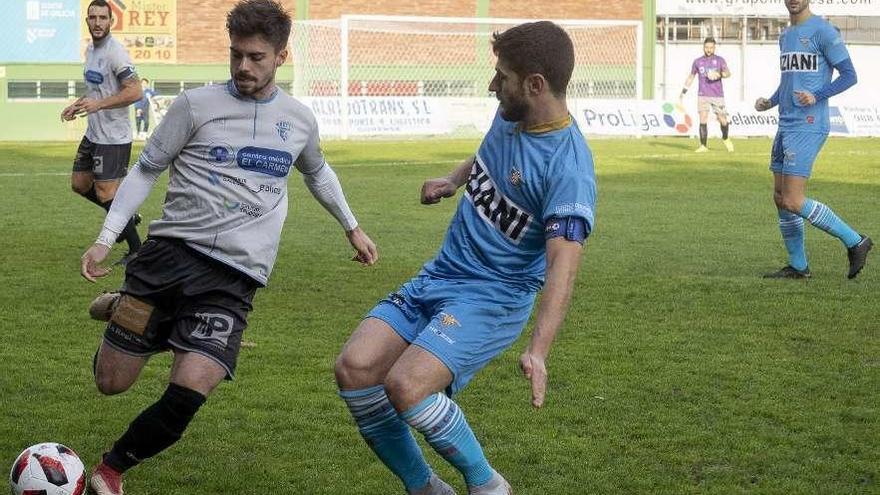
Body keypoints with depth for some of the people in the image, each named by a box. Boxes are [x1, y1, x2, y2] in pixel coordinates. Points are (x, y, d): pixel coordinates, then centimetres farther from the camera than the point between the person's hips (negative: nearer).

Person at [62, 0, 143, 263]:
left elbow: (135, 92, -25)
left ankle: (137, 250, 4)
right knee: (80, 184, 16)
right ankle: (128, 216, 30)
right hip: (93, 133, 10)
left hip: (113, 137, -10)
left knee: (106, 193, -8)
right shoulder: (90, 49, 11)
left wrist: (98, 104, -29)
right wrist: (78, 104, 12)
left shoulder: (115, 52, -18)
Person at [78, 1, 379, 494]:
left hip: (235, 275, 1)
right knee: (112, 382, -1)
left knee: (187, 394, -19)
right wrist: (106, 237, -2)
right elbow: (146, 171, 6)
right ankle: (121, 310, 34)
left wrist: (353, 227, 34)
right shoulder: (197, 104, 1)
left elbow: (318, 173, 33)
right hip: (171, 251, -1)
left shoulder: (300, 119, 11)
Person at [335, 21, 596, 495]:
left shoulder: (568, 167, -23)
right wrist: (453, 179, 23)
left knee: (406, 385, -29)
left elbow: (562, 264, -32)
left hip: (493, 299, -8)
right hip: (436, 277, 8)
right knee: (354, 367, -10)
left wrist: (538, 350, -42)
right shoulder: (509, 114, 3)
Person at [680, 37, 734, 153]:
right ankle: (703, 146, -7)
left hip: (717, 95, -1)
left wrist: (719, 74, -27)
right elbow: (691, 77, 20)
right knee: (703, 120, -11)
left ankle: (725, 139, 29)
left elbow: (728, 73, -6)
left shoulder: (720, 60, 6)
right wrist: (683, 92, 16)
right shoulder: (697, 62, 11)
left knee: (723, 121, 0)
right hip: (703, 95, 1)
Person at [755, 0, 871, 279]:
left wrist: (816, 97, -23)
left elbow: (849, 75, -9)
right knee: (780, 199, 8)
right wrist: (770, 103, 11)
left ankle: (855, 242, -3)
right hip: (786, 127, 9)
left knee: (793, 202, -14)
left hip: (808, 128, -9)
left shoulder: (822, 31, -8)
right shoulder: (786, 36, 18)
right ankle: (798, 267, 17)